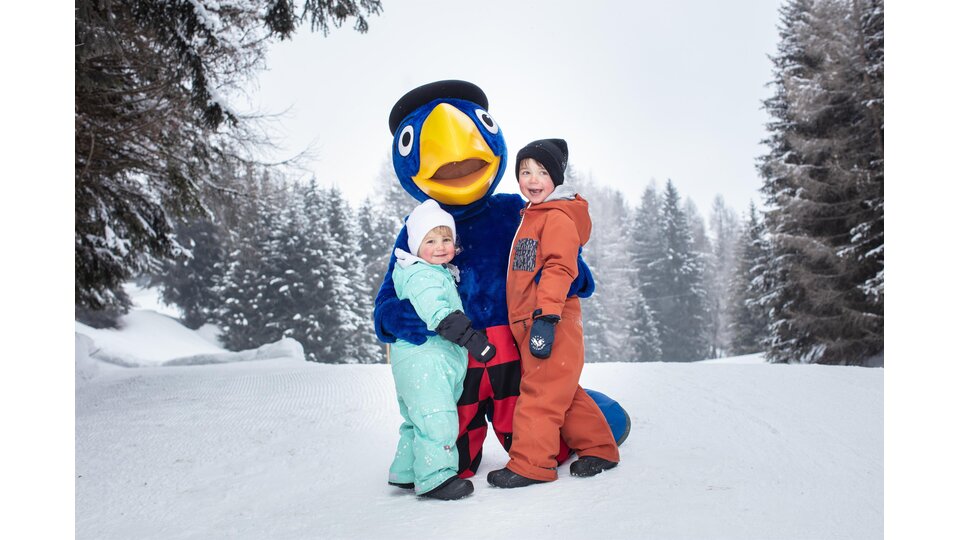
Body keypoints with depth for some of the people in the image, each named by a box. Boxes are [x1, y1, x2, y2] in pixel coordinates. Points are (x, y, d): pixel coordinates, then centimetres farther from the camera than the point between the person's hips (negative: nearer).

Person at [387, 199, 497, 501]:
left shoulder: (441, 274, 18)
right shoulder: (421, 276, -15)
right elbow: (440, 316, -27)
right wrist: (472, 338, -31)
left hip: (440, 360, 11)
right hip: (422, 360, -11)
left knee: (418, 419, 18)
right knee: (437, 418, -12)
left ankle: (406, 473, 28)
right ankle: (435, 477, -7)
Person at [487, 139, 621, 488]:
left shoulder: (558, 217, -9)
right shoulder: (531, 216, 22)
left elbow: (559, 268, -20)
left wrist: (546, 316, -27)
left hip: (551, 321, -10)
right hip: (528, 321, 10)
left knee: (541, 391, -6)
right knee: (560, 391, 14)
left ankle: (530, 464, -1)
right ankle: (598, 449, 24)